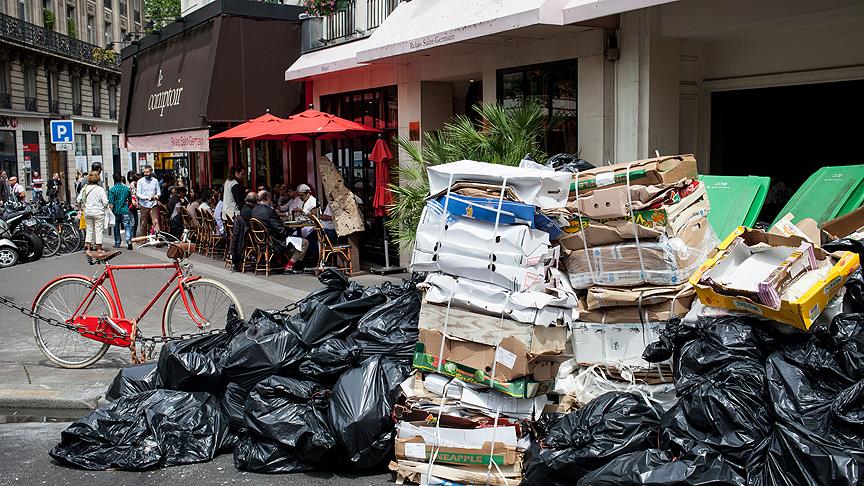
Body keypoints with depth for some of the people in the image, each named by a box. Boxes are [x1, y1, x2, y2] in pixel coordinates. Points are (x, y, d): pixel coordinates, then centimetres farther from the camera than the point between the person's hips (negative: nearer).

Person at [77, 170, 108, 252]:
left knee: (89, 229, 14)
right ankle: (99, 248, 5)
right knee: (98, 230, 2)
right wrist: (105, 208, 6)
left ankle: (88, 248, 15)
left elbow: (79, 200, 4)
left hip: (87, 212, 5)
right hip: (98, 212, -5)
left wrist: (81, 208, 19)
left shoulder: (85, 188, 2)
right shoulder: (100, 189, -12)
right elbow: (105, 202, -14)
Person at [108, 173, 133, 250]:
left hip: (116, 211, -1)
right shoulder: (126, 188, 3)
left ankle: (117, 243, 20)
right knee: (127, 226, -3)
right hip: (125, 211, 1)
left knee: (116, 227, 13)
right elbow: (130, 200, 14)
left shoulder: (112, 189, -7)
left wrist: (111, 212, -2)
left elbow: (111, 202, -11)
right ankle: (129, 241, -21)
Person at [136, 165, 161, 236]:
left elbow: (159, 192, 11)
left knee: (156, 222, -12)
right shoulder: (140, 181, 1)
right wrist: (146, 197, -20)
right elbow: (138, 194, -3)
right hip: (144, 205, -1)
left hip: (153, 204, 1)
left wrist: (156, 195, -13)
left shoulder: (155, 181, 7)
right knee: (143, 224, 5)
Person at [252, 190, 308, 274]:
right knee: (304, 243, -2)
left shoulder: (254, 210, 3)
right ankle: (289, 266, -1)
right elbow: (280, 229, -23)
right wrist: (288, 234, -5)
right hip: (275, 243, -10)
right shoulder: (269, 211, -25)